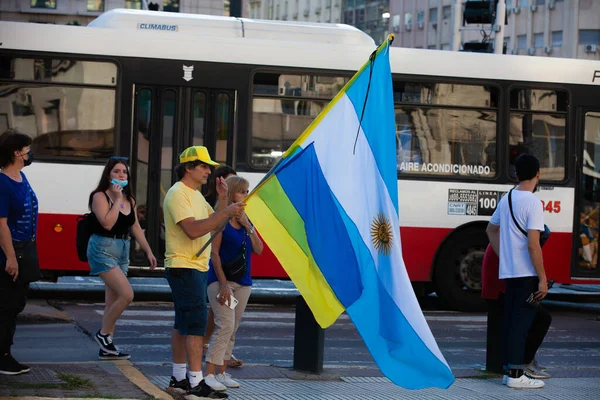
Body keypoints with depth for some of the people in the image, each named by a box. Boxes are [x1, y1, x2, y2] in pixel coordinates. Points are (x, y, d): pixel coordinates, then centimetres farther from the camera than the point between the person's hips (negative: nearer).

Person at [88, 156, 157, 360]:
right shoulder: (100, 196, -9)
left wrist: (148, 252, 15)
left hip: (122, 251, 8)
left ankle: (106, 347, 11)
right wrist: (117, 199, -17)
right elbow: (107, 223, -23)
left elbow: (135, 227, 18)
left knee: (113, 301, 7)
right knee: (126, 294, -18)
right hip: (103, 249, -8)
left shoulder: (129, 200, 12)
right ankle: (104, 333, -2)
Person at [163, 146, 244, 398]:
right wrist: (227, 212, -27)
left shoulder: (196, 195, 17)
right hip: (184, 268, -10)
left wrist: (223, 198, 3)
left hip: (196, 268, 10)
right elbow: (193, 230, -26)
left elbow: (216, 224, 16)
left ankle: (178, 378, 18)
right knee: (197, 323, -13)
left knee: (184, 324, 13)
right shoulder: (178, 194, -14)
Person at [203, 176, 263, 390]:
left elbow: (258, 250, 6)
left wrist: (248, 226, -7)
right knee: (225, 325, -15)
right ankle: (209, 374, -13)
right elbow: (214, 253, -12)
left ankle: (222, 372, 15)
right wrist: (223, 283, -17)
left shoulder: (246, 220, 11)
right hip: (221, 279, -7)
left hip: (243, 281, 7)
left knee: (232, 329, 8)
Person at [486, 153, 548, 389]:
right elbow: (533, 244, -20)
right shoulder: (533, 203, -14)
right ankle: (516, 375, -3)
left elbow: (491, 230, 24)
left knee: (510, 320, 11)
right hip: (527, 273, -7)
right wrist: (543, 279, -16)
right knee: (522, 321, -4)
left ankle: (510, 370, 16)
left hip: (508, 272, 8)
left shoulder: (506, 199, 10)